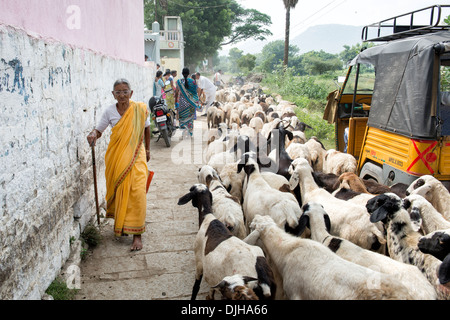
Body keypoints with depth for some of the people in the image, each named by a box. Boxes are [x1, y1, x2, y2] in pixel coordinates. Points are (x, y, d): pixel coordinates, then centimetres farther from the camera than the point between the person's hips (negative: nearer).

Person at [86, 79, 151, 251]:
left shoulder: (140, 109, -5)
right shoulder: (109, 111, -2)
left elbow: (146, 129, 10)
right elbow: (99, 129, 5)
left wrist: (147, 150, 16)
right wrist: (93, 134, -19)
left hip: (136, 155, -2)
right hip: (116, 157, 2)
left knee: (137, 192, -12)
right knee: (117, 190, 10)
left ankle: (137, 234, -4)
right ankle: (119, 223, 35)